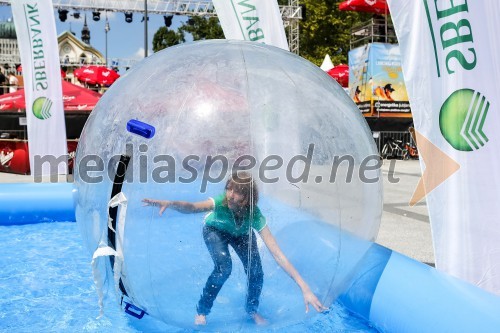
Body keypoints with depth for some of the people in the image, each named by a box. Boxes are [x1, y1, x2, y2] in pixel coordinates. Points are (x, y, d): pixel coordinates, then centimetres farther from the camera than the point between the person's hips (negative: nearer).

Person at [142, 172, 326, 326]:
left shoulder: (254, 214, -39)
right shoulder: (221, 202, -41)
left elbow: (277, 253, -43)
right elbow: (192, 207, -61)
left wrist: (305, 288, -49)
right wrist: (170, 203, -83)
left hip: (241, 234, 2)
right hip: (215, 231, -1)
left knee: (256, 273, -11)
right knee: (223, 267, -26)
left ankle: (252, 310, 21)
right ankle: (201, 311, -3)